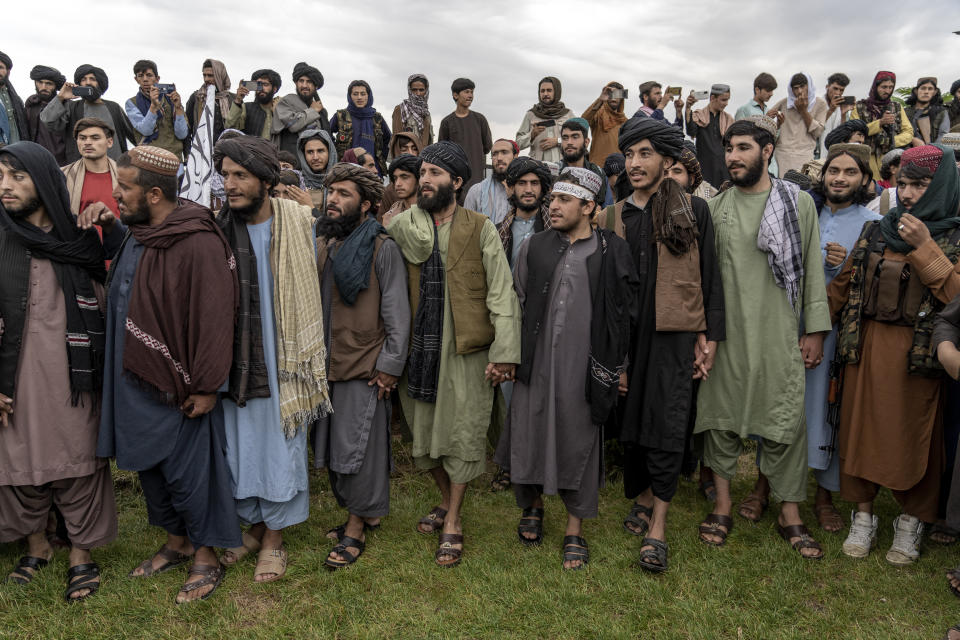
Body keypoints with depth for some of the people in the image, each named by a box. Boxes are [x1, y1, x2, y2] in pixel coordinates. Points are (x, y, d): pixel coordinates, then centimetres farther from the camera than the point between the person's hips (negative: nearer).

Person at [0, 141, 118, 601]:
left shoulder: (81, 239, 2)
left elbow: (102, 304, 7)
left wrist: (100, 369, 3)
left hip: (73, 376, 0)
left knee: (78, 461, 5)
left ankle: (81, 552, 21)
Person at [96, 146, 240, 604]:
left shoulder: (197, 243, -22)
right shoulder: (136, 235, 7)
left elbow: (214, 317, -22)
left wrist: (205, 386, -19)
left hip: (178, 387, -9)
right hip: (136, 381, 9)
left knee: (186, 473, 4)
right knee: (149, 466, 20)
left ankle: (206, 556, 25)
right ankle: (177, 541, 40)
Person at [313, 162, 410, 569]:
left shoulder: (382, 248, -7)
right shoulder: (320, 244, 10)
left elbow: (397, 311, -9)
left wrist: (390, 364, -12)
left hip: (365, 365, -6)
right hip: (326, 363, 6)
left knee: (358, 446, 1)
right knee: (332, 442, 13)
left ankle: (357, 528, 17)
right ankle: (362, 511, 31)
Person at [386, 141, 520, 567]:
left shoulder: (480, 229, -1)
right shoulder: (403, 226, 11)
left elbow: (502, 293, -7)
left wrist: (504, 351, -12)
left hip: (465, 348, -3)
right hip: (419, 347, 4)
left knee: (462, 435, 2)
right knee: (424, 432, 13)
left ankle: (452, 523, 19)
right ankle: (447, 501, 37)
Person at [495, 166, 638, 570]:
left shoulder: (611, 252, 0)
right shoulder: (534, 248, 7)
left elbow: (623, 313, 2)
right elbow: (515, 305, 11)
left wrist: (615, 366, 1)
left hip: (583, 367, -2)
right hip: (535, 365, 2)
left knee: (579, 442, 7)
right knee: (530, 436, 9)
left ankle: (574, 531, 25)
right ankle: (532, 507, 38)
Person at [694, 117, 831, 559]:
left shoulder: (799, 203, 4)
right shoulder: (715, 208, 6)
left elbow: (812, 269, 4)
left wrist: (814, 330, -1)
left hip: (779, 335, -1)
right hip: (725, 334, 1)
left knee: (785, 423, 3)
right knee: (720, 416, 7)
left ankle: (790, 515, 19)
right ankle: (722, 507, 22)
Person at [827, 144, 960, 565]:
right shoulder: (876, 232, 9)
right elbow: (843, 286, 12)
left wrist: (924, 248, -18)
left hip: (918, 353, -3)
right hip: (867, 347, 3)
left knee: (914, 435, 6)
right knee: (862, 428, 7)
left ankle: (910, 521, 24)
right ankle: (863, 514, 22)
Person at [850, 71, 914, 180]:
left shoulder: (897, 108, 18)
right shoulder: (859, 107, 9)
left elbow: (909, 133, 11)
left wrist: (889, 141, -7)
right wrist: (880, 122, -13)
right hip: (867, 159, -2)